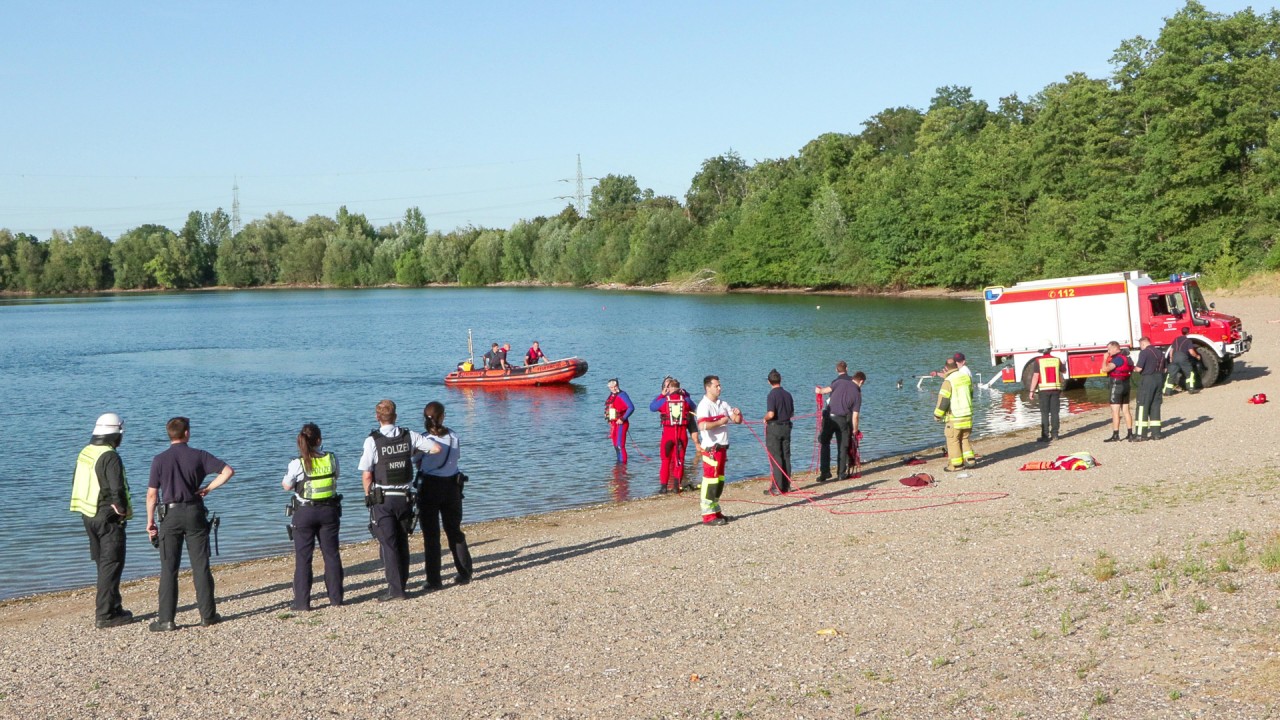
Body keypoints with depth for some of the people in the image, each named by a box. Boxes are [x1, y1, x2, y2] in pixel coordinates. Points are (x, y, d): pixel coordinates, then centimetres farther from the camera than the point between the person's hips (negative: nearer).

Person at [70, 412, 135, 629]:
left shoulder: (85, 453, 8)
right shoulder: (110, 457, -19)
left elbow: (76, 483, 17)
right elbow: (117, 490, -24)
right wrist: (123, 511, -8)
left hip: (88, 515, 8)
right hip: (108, 517, -8)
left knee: (104, 563, 18)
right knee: (111, 564, -3)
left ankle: (112, 606, 27)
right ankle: (105, 615, -3)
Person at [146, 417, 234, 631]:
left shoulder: (159, 460, -3)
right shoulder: (198, 456, -1)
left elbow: (152, 494, -4)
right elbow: (228, 471, -6)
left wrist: (150, 521, 4)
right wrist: (208, 488, 1)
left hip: (170, 514, -1)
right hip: (195, 512, 1)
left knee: (168, 569, 2)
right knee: (201, 566, 7)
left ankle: (166, 619, 0)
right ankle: (208, 614, 11)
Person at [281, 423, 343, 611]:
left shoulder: (297, 463, -14)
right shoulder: (332, 459, -5)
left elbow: (287, 486, -3)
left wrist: (286, 478, 17)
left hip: (304, 513, -3)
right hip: (329, 511, 3)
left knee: (303, 558, 5)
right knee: (331, 555, 12)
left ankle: (302, 602, 5)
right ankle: (335, 598, 15)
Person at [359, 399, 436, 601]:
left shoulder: (372, 441, -11)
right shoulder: (409, 436, -1)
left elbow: (366, 475, -11)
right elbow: (436, 448, 3)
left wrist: (368, 497, 4)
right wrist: (415, 453, 20)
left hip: (382, 499, -4)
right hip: (405, 497, 4)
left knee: (388, 544, -1)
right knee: (402, 542, 15)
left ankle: (395, 588, -5)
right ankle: (402, 583, 22)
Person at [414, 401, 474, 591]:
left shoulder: (426, 440, -14)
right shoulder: (453, 437, -3)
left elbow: (418, 463, -6)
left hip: (429, 488, -4)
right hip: (452, 487, 4)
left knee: (431, 535, 3)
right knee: (455, 531, 18)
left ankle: (434, 580, 2)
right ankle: (465, 573, 23)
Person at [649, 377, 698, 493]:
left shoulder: (664, 400, -5)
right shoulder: (686, 399, -2)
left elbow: (651, 406, 13)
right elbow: (694, 409, 18)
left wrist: (661, 394, 17)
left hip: (668, 433, -1)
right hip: (682, 434, 1)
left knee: (665, 460, 11)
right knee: (679, 460, 10)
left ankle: (663, 486, 9)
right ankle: (677, 485, 6)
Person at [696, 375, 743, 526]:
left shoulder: (722, 404, 15)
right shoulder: (704, 405, -12)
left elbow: (737, 420, 20)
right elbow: (702, 425, -28)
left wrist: (737, 414, -2)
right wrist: (720, 422, -18)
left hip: (722, 447, 9)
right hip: (710, 448, -9)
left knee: (719, 480, 14)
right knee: (710, 480, -8)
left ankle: (715, 511, 23)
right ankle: (708, 515, -7)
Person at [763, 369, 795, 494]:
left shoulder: (772, 395, -15)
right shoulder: (788, 394, 5)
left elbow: (771, 414, -23)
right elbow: (792, 414, 11)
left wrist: (765, 418, -4)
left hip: (774, 428, -6)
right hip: (786, 427, 6)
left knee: (775, 458, -3)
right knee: (786, 456, 10)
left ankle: (777, 487, -4)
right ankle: (787, 485, 13)